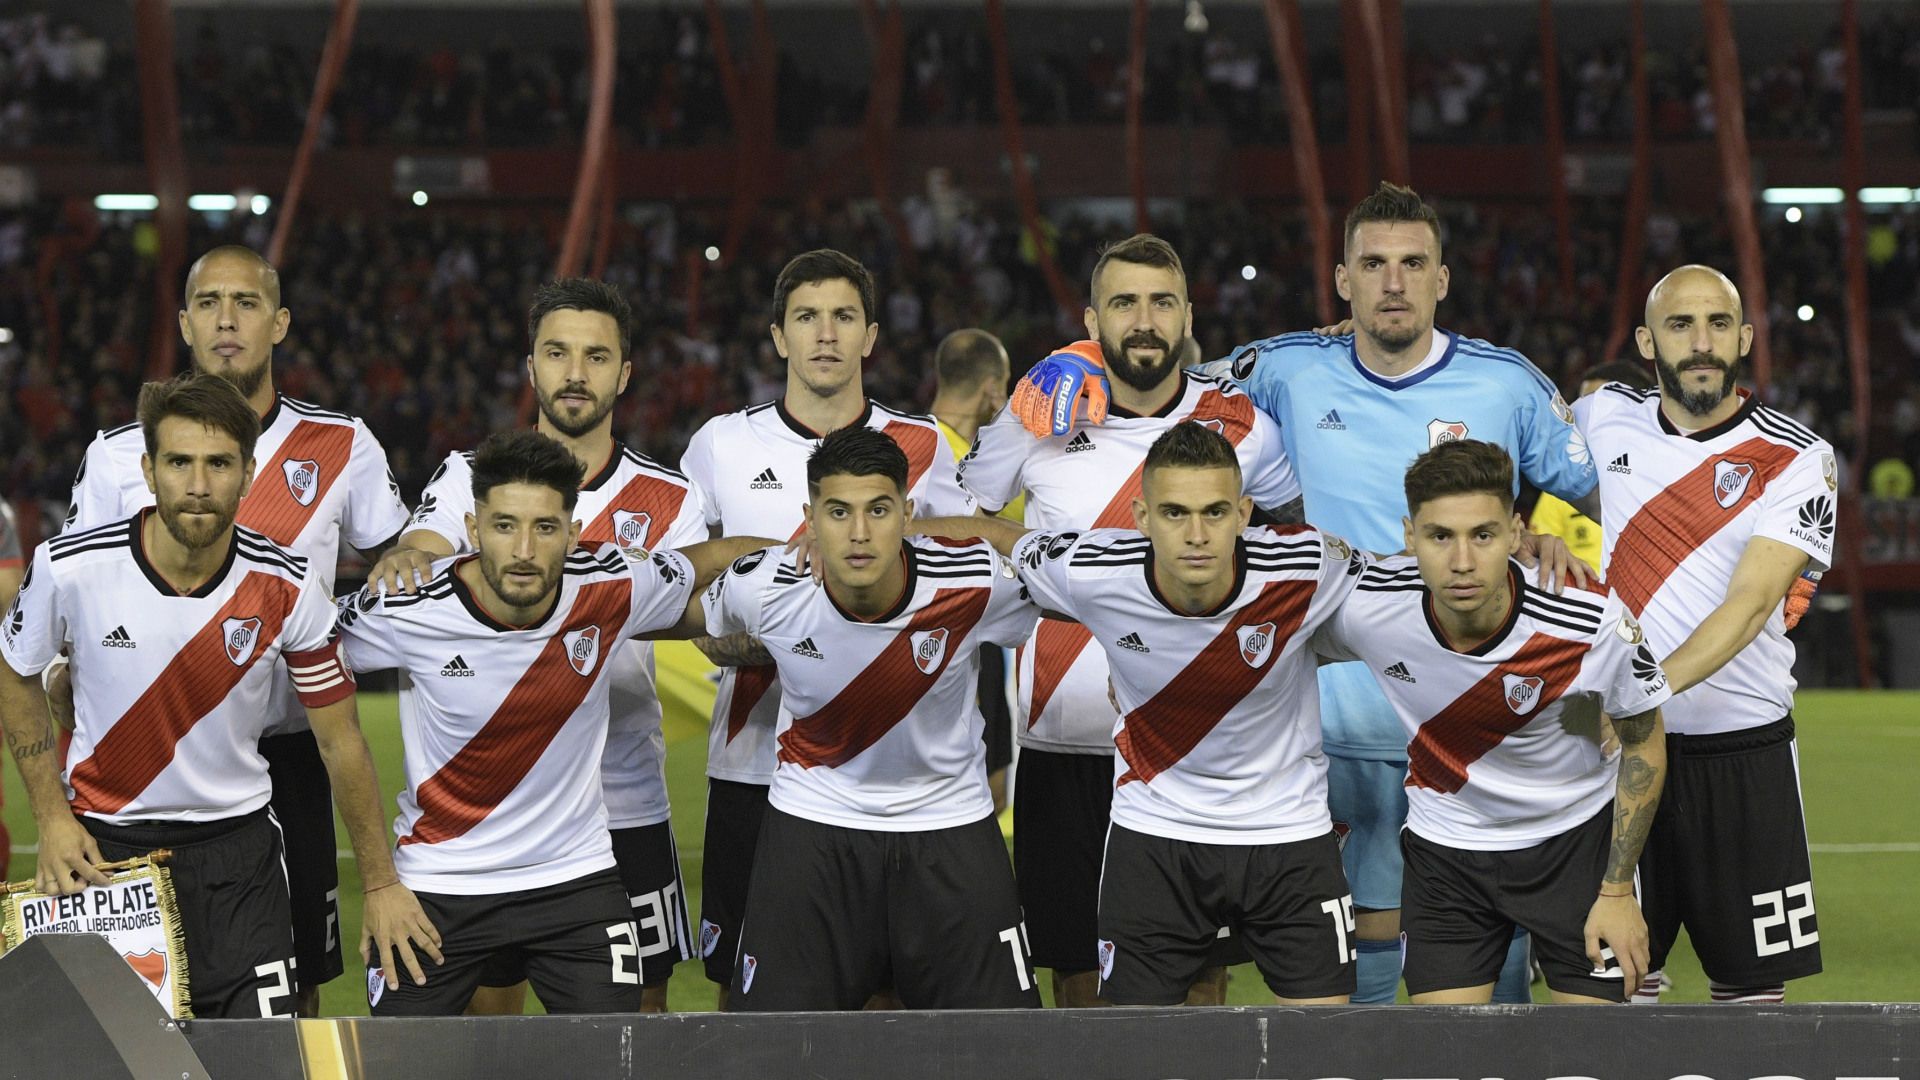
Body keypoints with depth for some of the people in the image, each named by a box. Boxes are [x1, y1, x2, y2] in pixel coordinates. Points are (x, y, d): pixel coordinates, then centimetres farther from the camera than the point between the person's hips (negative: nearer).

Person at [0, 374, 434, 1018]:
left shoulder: (288, 588, -13)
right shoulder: (69, 568, -14)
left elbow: (340, 740, -2)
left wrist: (380, 883, 1)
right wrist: (52, 819, 0)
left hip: (237, 845, 0)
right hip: (103, 843, 0)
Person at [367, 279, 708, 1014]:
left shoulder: (666, 501, 6)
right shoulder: (473, 477, 3)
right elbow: (421, 556, -13)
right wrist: (404, 559, -37)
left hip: (623, 806, 1)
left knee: (639, 1009, 5)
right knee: (486, 1005, 4)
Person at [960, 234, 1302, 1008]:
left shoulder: (1239, 422, 1)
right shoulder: (1040, 416, 0)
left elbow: (1299, 516, 19)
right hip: (1064, 748, 0)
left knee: (1201, 977, 2)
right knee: (1076, 974, 5)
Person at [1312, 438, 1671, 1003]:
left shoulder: (1598, 624, -26)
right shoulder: (1362, 607, -23)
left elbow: (1643, 742, -7)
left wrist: (1616, 891, -7)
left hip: (1574, 840, -1)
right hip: (1442, 847, 1)